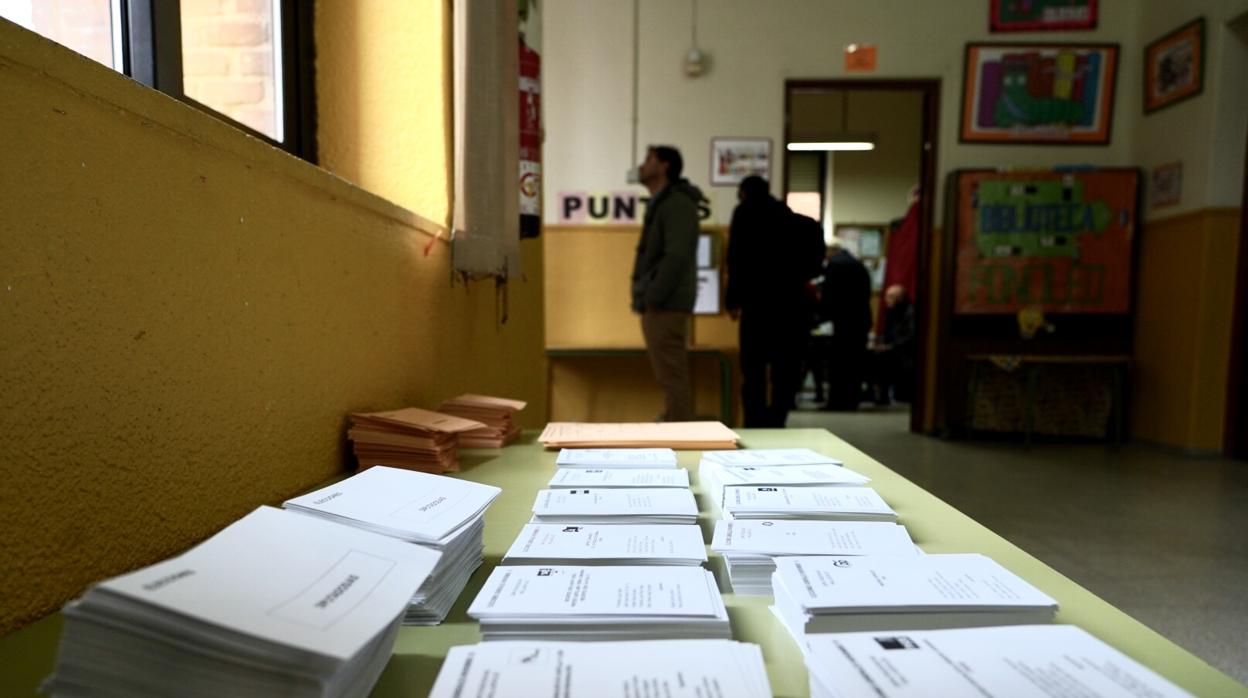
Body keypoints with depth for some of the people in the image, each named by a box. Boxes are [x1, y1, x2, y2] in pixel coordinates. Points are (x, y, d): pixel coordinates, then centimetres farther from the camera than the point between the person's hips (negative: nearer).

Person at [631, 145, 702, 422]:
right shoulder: (660, 203, 20)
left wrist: (653, 299, -20)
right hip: (659, 307, 10)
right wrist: (646, 298, 14)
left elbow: (677, 256, -21)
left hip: (666, 307, -10)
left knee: (672, 377, -6)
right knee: (670, 377, 14)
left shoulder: (677, 204, -10)